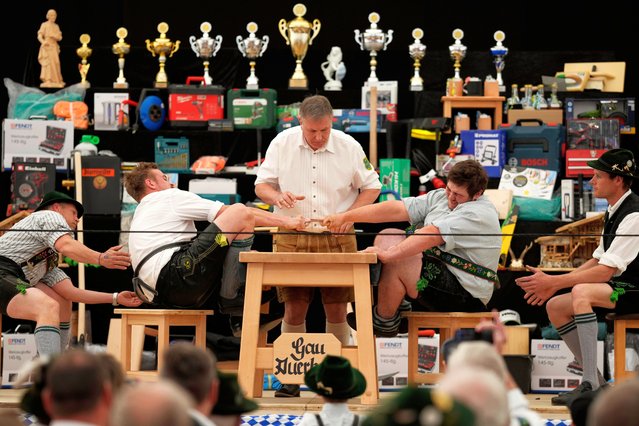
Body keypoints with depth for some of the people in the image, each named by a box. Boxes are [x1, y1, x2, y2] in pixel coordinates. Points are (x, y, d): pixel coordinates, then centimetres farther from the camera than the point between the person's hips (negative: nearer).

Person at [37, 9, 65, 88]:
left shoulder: (56, 26, 16)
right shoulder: (44, 25, 2)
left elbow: (60, 38, 11)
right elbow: (39, 36, -6)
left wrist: (54, 36, -10)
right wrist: (43, 42, -26)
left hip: (54, 46, 5)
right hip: (47, 46, -5)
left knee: (55, 63, 1)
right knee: (48, 63, -14)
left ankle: (55, 81, 3)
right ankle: (48, 81, -16)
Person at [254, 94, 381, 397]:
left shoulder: (348, 147, 1)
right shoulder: (282, 144, 1)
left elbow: (371, 187, 10)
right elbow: (261, 185, 7)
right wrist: (278, 197, -17)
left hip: (337, 238, 0)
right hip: (292, 238, 0)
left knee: (337, 308, 0)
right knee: (294, 308, -1)